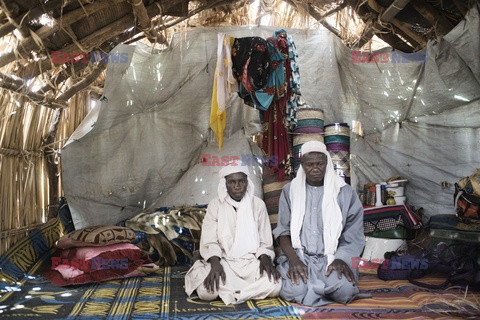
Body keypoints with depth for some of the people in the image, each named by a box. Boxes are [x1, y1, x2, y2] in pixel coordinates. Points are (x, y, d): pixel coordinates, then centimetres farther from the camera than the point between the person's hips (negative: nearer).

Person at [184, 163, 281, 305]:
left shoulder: (258, 204, 3)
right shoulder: (215, 205, 0)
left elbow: (265, 242, 5)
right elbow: (209, 242, -5)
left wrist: (265, 259, -17)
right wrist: (215, 264, -24)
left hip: (251, 261, 2)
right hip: (224, 261, -1)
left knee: (275, 285, -27)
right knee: (206, 291, -30)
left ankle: (227, 291, -8)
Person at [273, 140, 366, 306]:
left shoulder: (345, 192, 6)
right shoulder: (290, 190, 8)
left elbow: (353, 234, 5)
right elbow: (283, 231, 5)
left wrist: (342, 259, -13)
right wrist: (293, 259, -11)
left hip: (332, 258, 1)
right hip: (298, 256, 0)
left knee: (345, 290, -30)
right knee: (294, 291, -30)